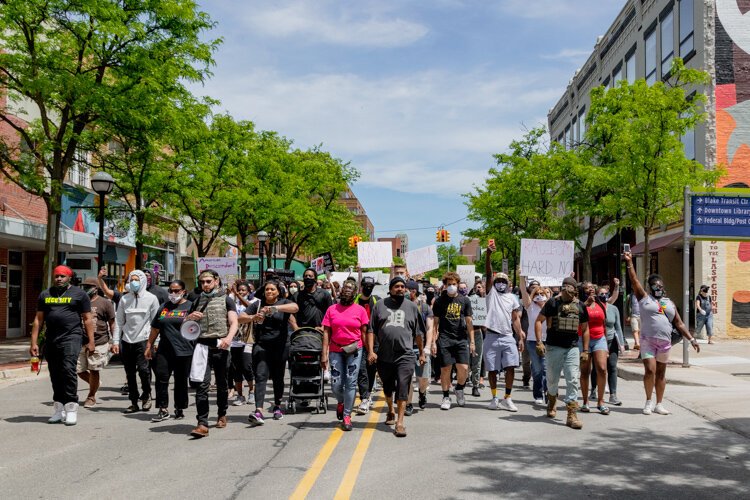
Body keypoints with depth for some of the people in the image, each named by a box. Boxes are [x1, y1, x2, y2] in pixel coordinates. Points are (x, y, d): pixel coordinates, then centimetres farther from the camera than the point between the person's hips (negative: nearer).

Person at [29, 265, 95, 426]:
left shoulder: (79, 294, 4)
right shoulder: (45, 295, 15)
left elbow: (87, 318, 2)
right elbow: (38, 319, 15)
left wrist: (91, 341, -4)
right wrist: (34, 342, 9)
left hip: (71, 337, -5)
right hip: (51, 340, 5)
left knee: (68, 369, -17)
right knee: (55, 375, 9)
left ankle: (71, 408, -12)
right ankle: (59, 410, 17)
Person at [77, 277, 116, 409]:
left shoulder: (105, 303, -1)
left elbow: (112, 324, 0)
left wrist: (114, 341, -4)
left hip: (99, 343, -4)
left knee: (94, 371, 1)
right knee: (79, 370, 5)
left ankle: (91, 397, 18)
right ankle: (95, 383, 33)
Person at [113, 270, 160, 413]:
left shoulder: (151, 298, 2)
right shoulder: (124, 299, 11)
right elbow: (119, 321, 12)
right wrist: (116, 341, 6)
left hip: (143, 340, -4)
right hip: (126, 341, 4)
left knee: (143, 369, -14)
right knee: (130, 373, 7)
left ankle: (146, 395, 9)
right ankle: (134, 402, 17)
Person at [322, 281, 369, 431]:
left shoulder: (360, 310, 3)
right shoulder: (332, 309, 6)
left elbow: (364, 332, 4)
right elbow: (326, 332, 4)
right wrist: (324, 354, -2)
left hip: (354, 350, -1)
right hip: (335, 350, 1)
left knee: (351, 383, -2)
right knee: (336, 384, 2)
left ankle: (346, 416, 7)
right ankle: (341, 402, 35)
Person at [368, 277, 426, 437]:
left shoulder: (411, 307, 9)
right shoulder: (380, 305, 6)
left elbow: (419, 333, 14)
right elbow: (371, 330, 4)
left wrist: (422, 353, 14)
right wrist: (371, 351, -5)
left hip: (405, 356, -1)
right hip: (384, 356, 2)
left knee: (402, 389, -11)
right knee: (387, 387, 18)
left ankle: (399, 423, -9)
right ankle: (390, 411, 43)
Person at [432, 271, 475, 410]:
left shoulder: (465, 300, 8)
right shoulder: (439, 301, 5)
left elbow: (469, 322, 9)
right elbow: (435, 322, 6)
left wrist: (472, 342, 4)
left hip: (461, 339, 1)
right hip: (444, 339, -1)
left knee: (464, 369, -6)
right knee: (445, 369, 0)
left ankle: (459, 389, 22)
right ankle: (446, 397, 15)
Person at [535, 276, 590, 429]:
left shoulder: (580, 306, 6)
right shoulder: (553, 302, -3)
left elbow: (585, 329, 15)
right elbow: (539, 321, -1)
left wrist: (585, 350, 9)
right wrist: (539, 342, -10)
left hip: (572, 348, 2)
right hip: (554, 347, -2)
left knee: (573, 381, -7)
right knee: (552, 379, 10)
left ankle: (572, 415, -5)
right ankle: (552, 402, 40)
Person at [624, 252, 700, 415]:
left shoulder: (670, 303, 14)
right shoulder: (644, 298, 5)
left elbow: (679, 324, 15)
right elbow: (634, 280, -4)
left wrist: (691, 339, 8)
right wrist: (629, 262, -12)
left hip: (665, 342, 4)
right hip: (648, 341, -4)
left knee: (661, 373, 8)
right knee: (650, 371, -12)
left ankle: (659, 404, 15)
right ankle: (649, 402, 3)